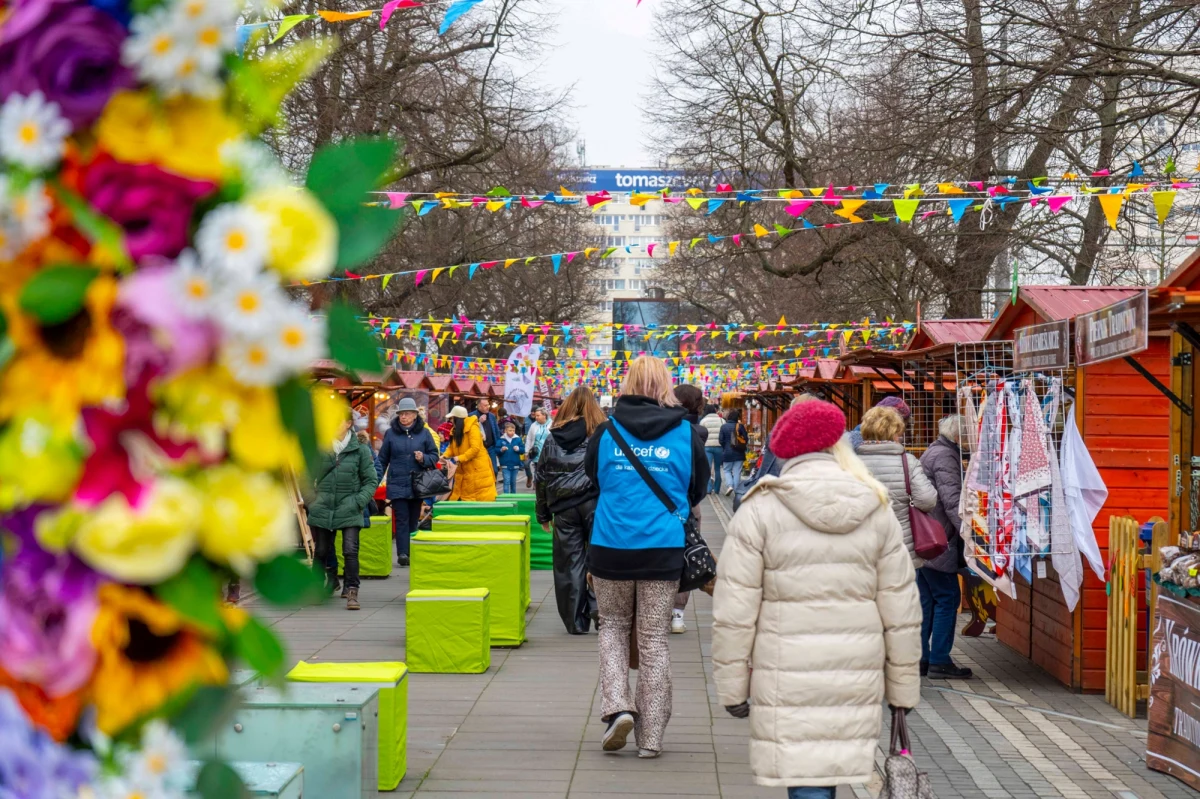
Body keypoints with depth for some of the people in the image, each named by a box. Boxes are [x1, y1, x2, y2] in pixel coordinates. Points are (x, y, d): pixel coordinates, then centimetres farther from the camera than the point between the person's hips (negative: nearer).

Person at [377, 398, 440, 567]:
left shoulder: (424, 433, 2)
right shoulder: (390, 433, 3)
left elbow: (434, 456, 6)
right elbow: (383, 459, 8)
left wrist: (424, 458, -15)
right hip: (397, 485, -1)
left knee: (414, 520, 8)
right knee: (401, 519, -7)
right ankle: (402, 553, -12)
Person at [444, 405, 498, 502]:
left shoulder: (472, 427, -15)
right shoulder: (456, 430, 11)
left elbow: (475, 448, -22)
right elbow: (452, 447, 10)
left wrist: (460, 458, -26)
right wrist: (445, 456, -10)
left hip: (478, 469, -8)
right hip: (465, 471, 8)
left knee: (484, 498, -4)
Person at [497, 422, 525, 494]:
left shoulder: (518, 439, 0)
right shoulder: (501, 440, -5)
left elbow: (523, 450, 3)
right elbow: (496, 451, -2)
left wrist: (518, 449, -17)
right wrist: (501, 450, -22)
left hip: (515, 465, 3)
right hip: (505, 465, -3)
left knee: (513, 482, 16)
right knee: (507, 481, -8)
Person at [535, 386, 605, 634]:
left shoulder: (553, 438, 9)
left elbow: (541, 477, 12)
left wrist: (543, 513, 18)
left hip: (563, 508, 2)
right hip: (594, 505, -2)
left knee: (569, 563, 5)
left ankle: (576, 621, 9)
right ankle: (600, 612, -2)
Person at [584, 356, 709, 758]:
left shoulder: (607, 431, -1)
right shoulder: (685, 433, -2)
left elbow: (590, 483, 11)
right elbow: (698, 490, 10)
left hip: (611, 546, 0)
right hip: (663, 548, 0)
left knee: (613, 625, 18)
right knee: (654, 638, 8)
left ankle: (617, 707, -1)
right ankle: (650, 735, 12)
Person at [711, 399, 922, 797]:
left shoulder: (761, 510, -4)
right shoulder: (877, 512, 5)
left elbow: (734, 611, -6)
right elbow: (900, 610, 7)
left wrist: (732, 686, 2)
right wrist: (903, 687, 16)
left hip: (787, 677, -3)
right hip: (857, 675, 3)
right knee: (834, 761, 16)